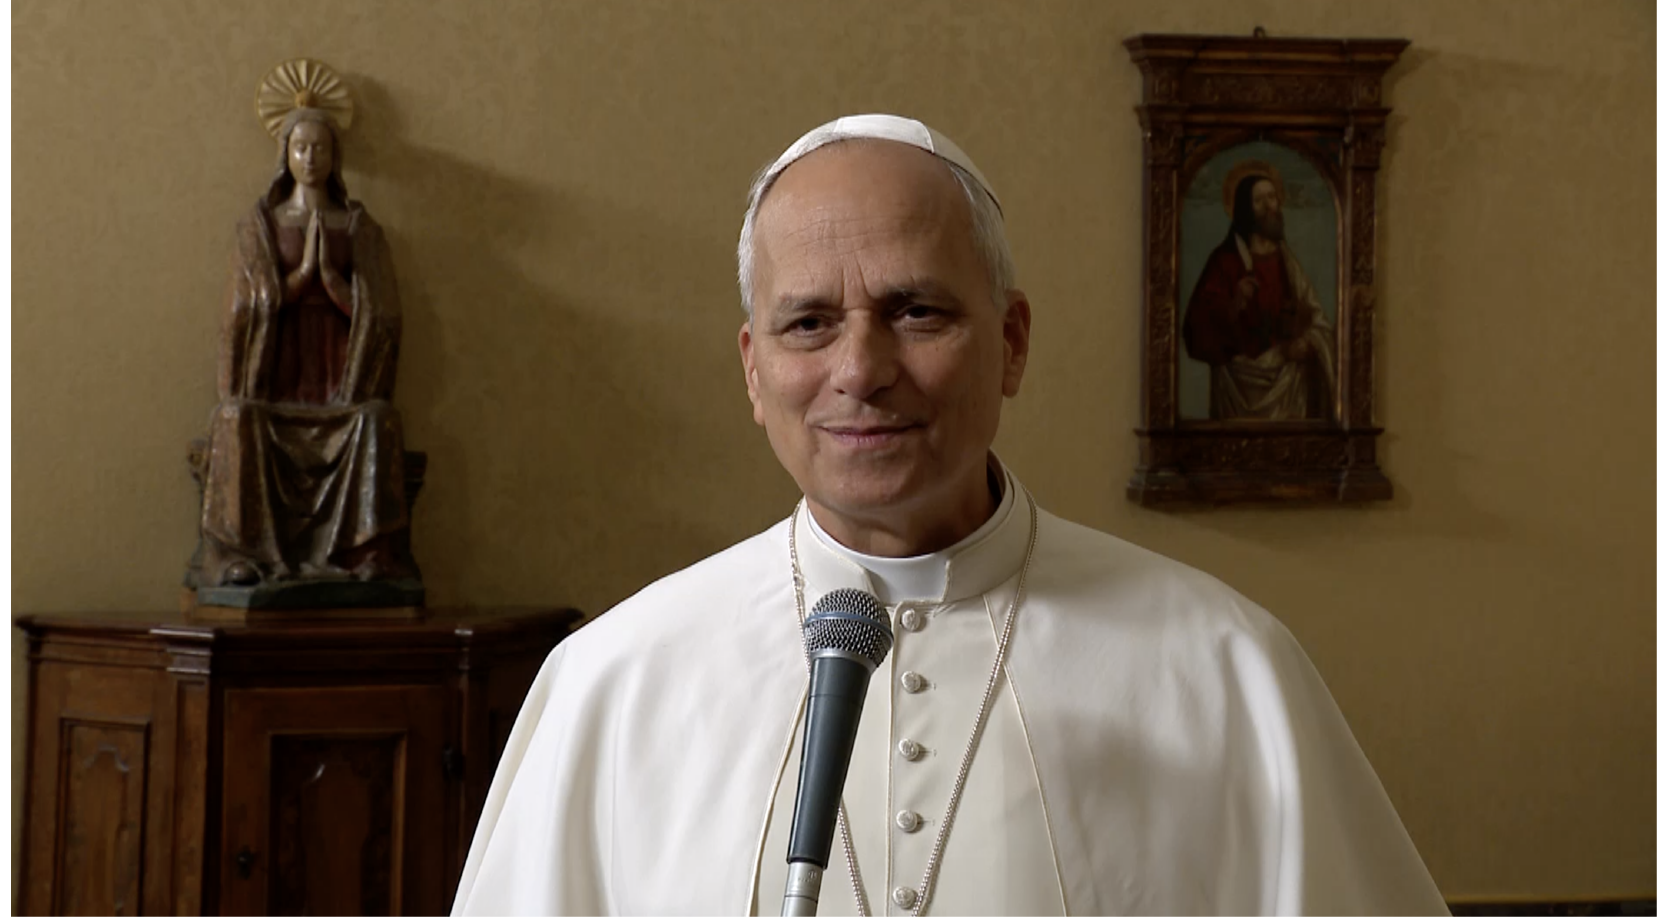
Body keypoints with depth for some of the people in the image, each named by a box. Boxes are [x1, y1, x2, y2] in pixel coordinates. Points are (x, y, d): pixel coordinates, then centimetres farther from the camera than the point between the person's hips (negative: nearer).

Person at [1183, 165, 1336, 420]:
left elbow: (1314, 316, 12)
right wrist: (1235, 303, -28)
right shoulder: (1226, 260, -3)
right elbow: (1203, 320, -11)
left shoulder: (1286, 260, 12)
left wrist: (1306, 344, -8)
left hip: (1287, 377, 4)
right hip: (1242, 379, -4)